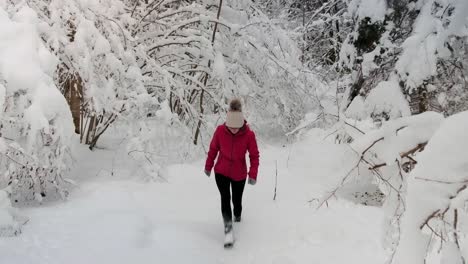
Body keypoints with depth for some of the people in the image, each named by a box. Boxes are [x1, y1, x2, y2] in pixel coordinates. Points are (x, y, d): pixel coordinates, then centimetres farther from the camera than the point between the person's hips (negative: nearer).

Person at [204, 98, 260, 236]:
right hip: (221, 172, 0)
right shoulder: (220, 130, -19)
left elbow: (254, 156, -11)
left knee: (237, 199, 16)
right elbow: (213, 149, -3)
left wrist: (253, 174, -18)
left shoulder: (249, 134, -22)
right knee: (225, 197, -17)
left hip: (239, 174, 0)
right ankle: (227, 223, -7)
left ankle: (238, 215, 47)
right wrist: (208, 166, 7)